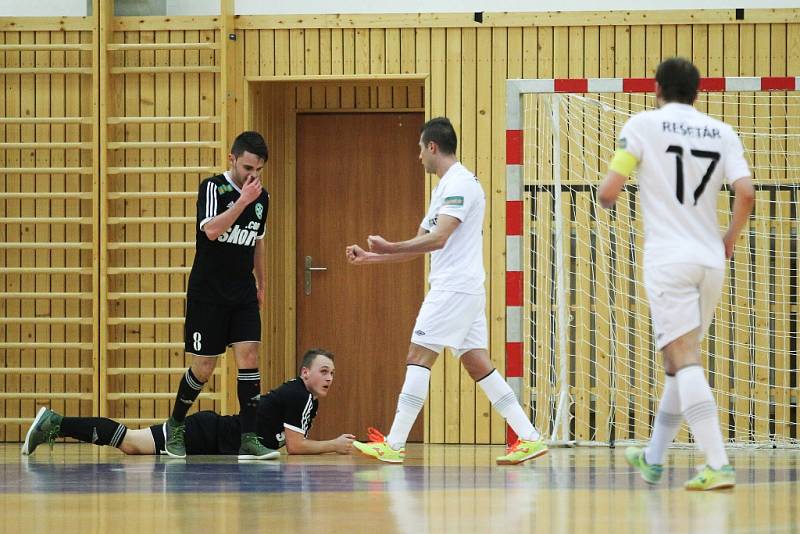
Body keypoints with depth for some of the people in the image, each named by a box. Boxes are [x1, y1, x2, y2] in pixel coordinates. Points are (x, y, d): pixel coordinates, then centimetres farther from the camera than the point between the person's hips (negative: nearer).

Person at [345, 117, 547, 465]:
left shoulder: (459, 183, -11)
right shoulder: (446, 186, 21)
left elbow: (438, 239, -23)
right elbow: (420, 245, 25)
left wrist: (389, 248, -29)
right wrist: (370, 257, 21)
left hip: (455, 288, -10)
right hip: (466, 290, 10)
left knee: (418, 357, -9)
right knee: (478, 364, 6)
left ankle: (393, 445, -11)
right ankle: (529, 438, 2)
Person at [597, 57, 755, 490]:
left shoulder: (643, 124, -1)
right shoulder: (721, 132, 9)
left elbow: (607, 193, -5)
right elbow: (746, 194, -3)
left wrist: (605, 197, 19)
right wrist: (729, 239, 13)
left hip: (668, 259, -5)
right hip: (710, 260, 5)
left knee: (685, 361, -10)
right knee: (678, 361, 17)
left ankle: (718, 466, -22)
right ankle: (653, 459, 28)